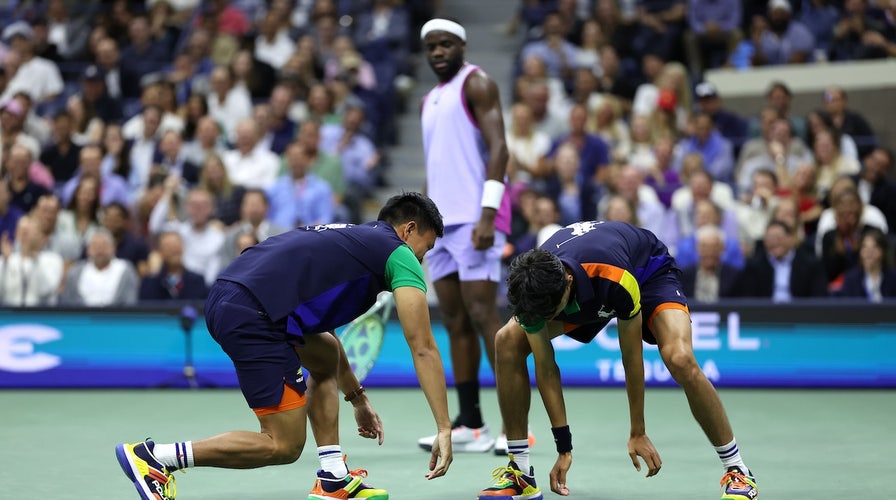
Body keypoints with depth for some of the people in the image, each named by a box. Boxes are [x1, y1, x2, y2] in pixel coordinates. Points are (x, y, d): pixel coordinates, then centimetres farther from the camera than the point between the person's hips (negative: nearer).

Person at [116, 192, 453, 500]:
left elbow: (321, 328, 42)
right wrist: (444, 429, 1)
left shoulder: (345, 237, 32)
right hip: (251, 316, -10)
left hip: (226, 296, 10)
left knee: (325, 359, 29)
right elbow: (423, 349, 1)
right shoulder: (399, 255, 8)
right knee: (284, 446, -3)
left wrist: (357, 398, 46)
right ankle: (151, 457, -4)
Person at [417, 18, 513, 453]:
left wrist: (487, 213, -22)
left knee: (482, 316, -13)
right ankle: (470, 426, 6)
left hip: (474, 219, -8)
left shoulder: (476, 84, -3)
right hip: (440, 222, 8)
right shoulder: (429, 101, 22)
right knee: (455, 324, 4)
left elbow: (497, 148, -13)